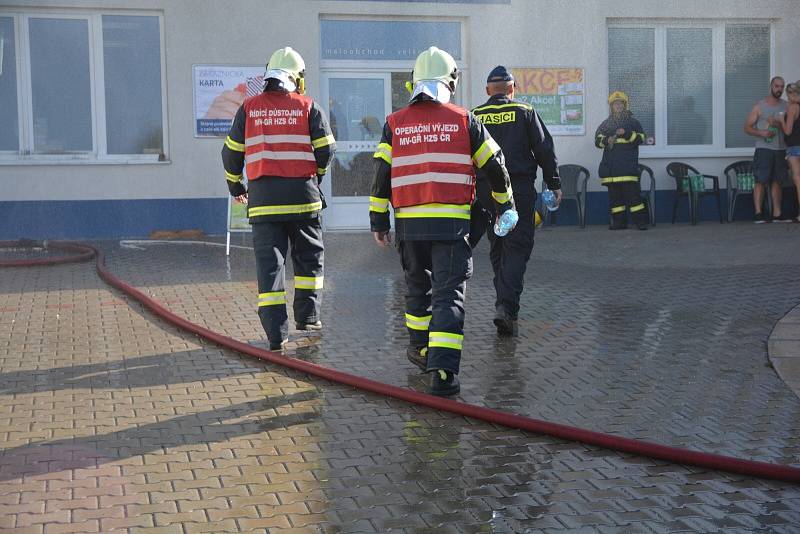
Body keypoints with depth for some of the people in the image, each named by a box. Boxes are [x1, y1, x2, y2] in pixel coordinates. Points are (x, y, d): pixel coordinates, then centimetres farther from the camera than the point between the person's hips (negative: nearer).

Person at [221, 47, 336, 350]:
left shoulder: (249, 108, 6)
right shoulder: (308, 107, 2)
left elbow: (232, 152, 8)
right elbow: (326, 150, 0)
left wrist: (235, 186, 25)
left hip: (263, 198, 1)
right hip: (302, 195, -1)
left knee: (269, 262, 1)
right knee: (309, 256, 18)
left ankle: (276, 334, -5)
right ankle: (307, 316, 24)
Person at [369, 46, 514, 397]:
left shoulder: (395, 123, 5)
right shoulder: (464, 121, 2)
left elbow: (382, 176, 4)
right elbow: (494, 167, 8)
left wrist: (378, 221, 11)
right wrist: (505, 204, 24)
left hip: (408, 222, 2)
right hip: (451, 223, -2)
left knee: (418, 286, 22)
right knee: (448, 294, -2)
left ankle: (420, 350, 37)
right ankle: (442, 371, -12)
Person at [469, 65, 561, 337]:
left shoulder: (474, 116, 6)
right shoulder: (525, 112, 1)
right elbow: (544, 149, 0)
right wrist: (554, 184, 7)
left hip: (485, 192, 3)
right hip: (520, 190, -3)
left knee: (497, 249, 15)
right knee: (517, 248, -3)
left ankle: (505, 304, 20)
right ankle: (506, 306, -19)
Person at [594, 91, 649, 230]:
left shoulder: (633, 122, 9)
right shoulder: (606, 124, 17)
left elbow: (640, 138, 0)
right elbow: (598, 140, 11)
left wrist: (626, 133, -14)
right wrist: (607, 140, -10)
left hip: (628, 164, -4)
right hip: (611, 165, 4)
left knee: (632, 193, -10)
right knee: (614, 194, 3)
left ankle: (640, 220, -7)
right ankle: (619, 221, 9)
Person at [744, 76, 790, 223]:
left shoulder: (786, 106, 10)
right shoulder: (759, 106, 2)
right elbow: (747, 127, 2)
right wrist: (761, 133, -15)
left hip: (781, 150, 4)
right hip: (764, 149, -3)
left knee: (777, 182, 6)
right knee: (760, 181, -7)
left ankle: (777, 214, 9)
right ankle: (758, 214, -7)